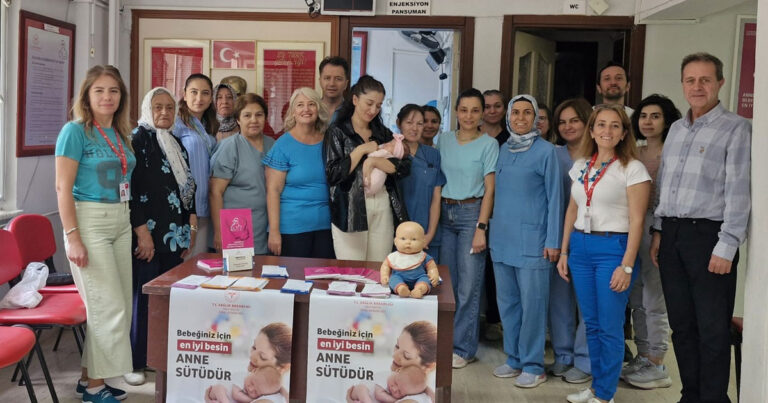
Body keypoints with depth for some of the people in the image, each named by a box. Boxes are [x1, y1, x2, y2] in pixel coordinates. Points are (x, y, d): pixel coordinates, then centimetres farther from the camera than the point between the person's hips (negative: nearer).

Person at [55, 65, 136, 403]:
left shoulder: (121, 134, 11)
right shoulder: (75, 131, -8)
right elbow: (63, 187, -12)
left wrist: (134, 223, 11)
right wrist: (72, 237, -17)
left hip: (121, 223, 7)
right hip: (89, 222, -7)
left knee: (117, 307, 9)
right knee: (110, 307, -6)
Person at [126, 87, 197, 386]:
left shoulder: (177, 144, 16)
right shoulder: (137, 140, -5)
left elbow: (188, 188, 20)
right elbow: (130, 189, -13)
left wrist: (191, 227, 11)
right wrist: (142, 232, -18)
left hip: (175, 235, 7)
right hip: (148, 234, -7)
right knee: (142, 296, -4)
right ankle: (134, 361, 5)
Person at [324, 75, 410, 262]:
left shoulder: (383, 133, 15)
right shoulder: (338, 132, 3)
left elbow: (404, 167, 4)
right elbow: (333, 174, -8)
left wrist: (374, 160, -9)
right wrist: (362, 150, -9)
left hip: (383, 208, 4)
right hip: (350, 209, -4)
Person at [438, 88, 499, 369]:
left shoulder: (489, 144, -3)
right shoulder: (444, 141, 9)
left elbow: (489, 190, -6)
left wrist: (481, 228, -12)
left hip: (472, 213, -4)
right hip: (445, 212, 4)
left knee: (468, 284, -2)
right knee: (446, 281, 9)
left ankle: (463, 348, 8)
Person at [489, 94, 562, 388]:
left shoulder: (545, 151, -4)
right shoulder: (503, 149, 12)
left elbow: (554, 197, -6)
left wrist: (553, 241, -10)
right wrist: (492, 231, 13)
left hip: (532, 240, -6)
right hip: (502, 239, 6)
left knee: (532, 303, -1)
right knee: (507, 302, 11)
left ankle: (533, 365, 9)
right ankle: (514, 358, 24)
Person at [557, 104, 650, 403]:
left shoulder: (633, 169, -7)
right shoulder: (580, 166, 10)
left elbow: (636, 221, -10)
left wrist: (627, 266, -15)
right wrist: (563, 252, 11)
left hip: (613, 248, -5)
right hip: (580, 247, 6)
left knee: (609, 327, 1)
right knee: (591, 323, 13)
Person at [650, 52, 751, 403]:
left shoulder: (736, 129, -6)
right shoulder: (676, 129, 15)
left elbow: (739, 191, -12)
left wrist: (726, 247, -17)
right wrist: (659, 231, 14)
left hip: (708, 235, -6)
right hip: (672, 234, 6)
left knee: (713, 328, 1)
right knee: (681, 323, 13)